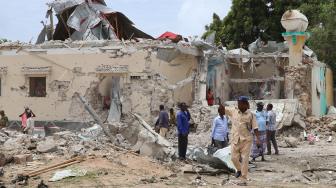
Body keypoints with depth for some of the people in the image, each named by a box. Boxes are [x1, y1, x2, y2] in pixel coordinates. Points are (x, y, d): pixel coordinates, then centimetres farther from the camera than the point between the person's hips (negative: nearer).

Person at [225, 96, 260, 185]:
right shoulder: (233, 112, 5)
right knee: (234, 158, 2)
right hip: (235, 139, 2)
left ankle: (243, 179, 2)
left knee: (244, 160, -3)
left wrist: (258, 138, -13)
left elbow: (255, 128, -2)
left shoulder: (251, 115, 0)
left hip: (246, 140, -2)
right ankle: (239, 170, 35)